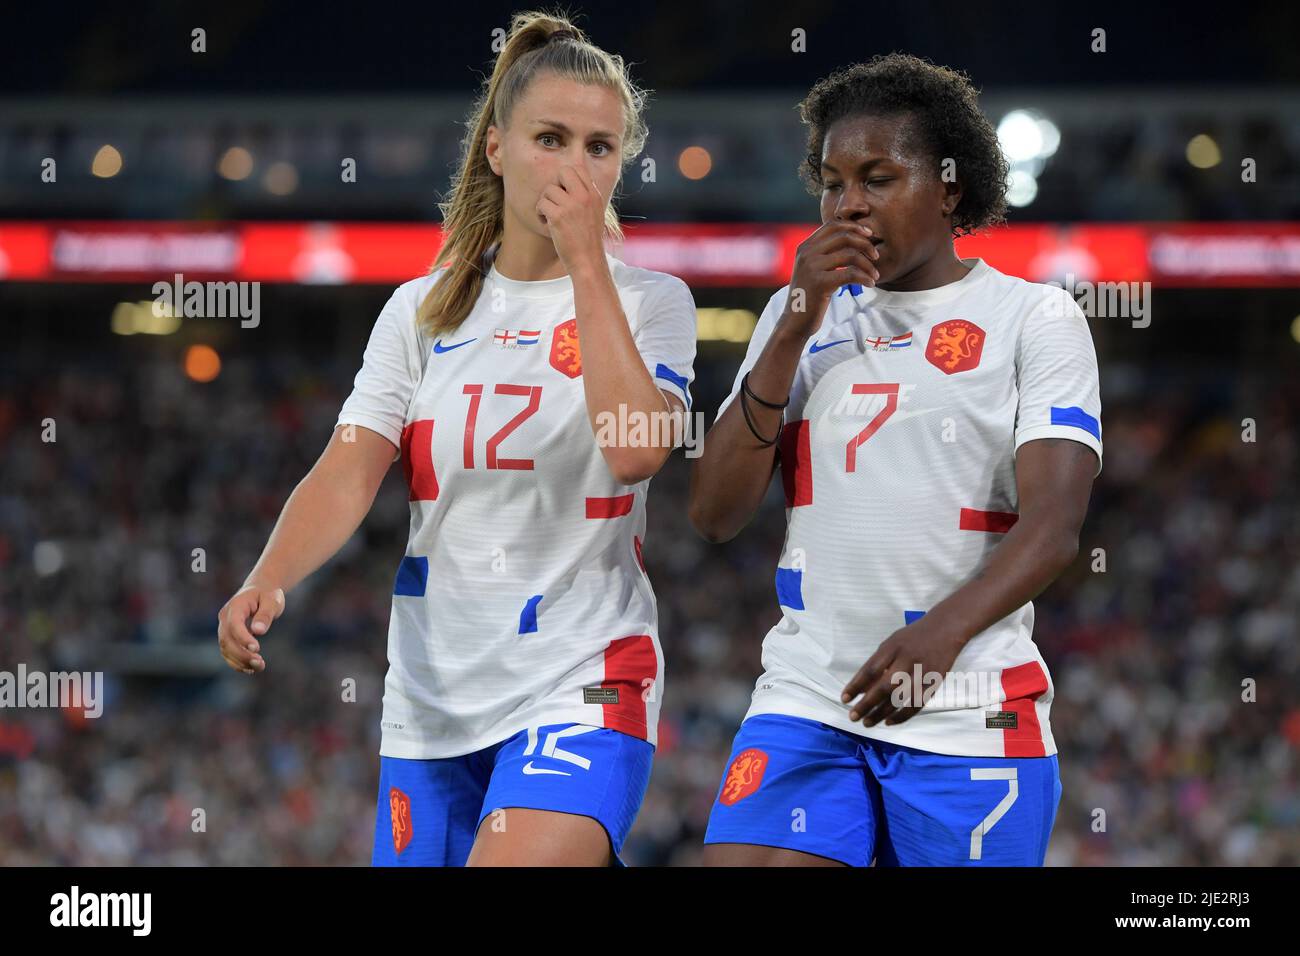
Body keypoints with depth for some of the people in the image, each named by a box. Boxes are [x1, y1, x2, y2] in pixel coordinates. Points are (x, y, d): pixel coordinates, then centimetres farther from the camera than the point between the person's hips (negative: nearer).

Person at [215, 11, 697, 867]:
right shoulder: (422, 312, 9)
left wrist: (587, 261, -13)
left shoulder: (649, 301, 2)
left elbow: (637, 450, -18)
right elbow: (347, 477, -3)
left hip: (582, 690, -4)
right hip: (430, 699, 4)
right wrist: (265, 584, -23)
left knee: (513, 863, -27)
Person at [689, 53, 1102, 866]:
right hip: (806, 700, 3)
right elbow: (717, 515, 5)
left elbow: (1053, 524, -11)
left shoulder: (1035, 318, 2)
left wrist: (943, 630, -30)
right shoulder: (800, 313, 14)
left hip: (971, 715, -3)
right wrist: (798, 326, -4)